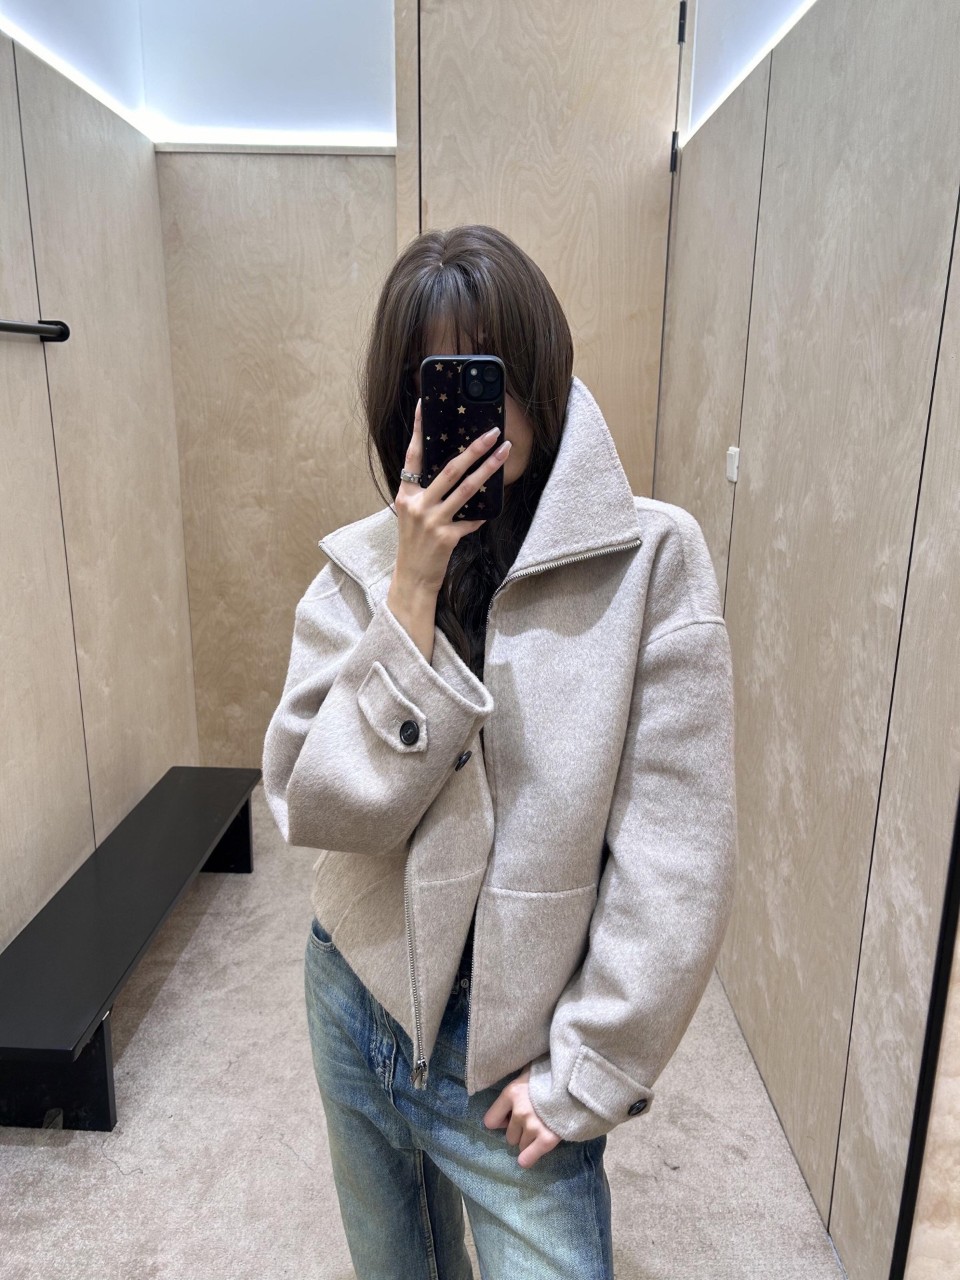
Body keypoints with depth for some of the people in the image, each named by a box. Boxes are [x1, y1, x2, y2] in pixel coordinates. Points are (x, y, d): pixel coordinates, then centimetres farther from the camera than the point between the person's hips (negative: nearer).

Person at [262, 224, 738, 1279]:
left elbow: (675, 857, -14)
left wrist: (586, 1072, -10)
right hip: (361, 1003, 4)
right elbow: (316, 807, -16)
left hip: (515, 1052, -3)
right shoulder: (360, 566, -7)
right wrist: (414, 589, -23)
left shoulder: (651, 560, -16)